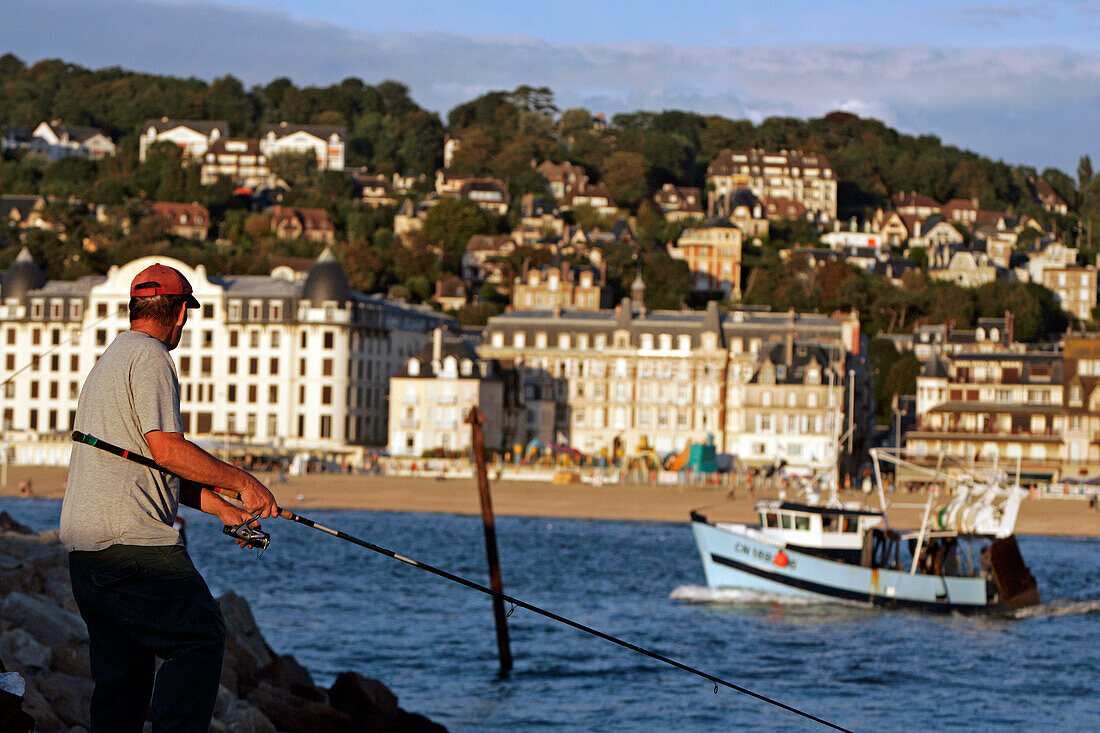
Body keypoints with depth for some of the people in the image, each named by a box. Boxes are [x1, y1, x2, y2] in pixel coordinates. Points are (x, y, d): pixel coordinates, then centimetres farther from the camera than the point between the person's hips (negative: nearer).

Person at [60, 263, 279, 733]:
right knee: (200, 640, -8)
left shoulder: (109, 361, 25)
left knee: (120, 672, 10)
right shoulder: (149, 358, -7)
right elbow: (167, 451, -17)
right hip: (132, 543, -10)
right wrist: (243, 482, -6)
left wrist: (223, 508, 24)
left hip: (83, 548, 10)